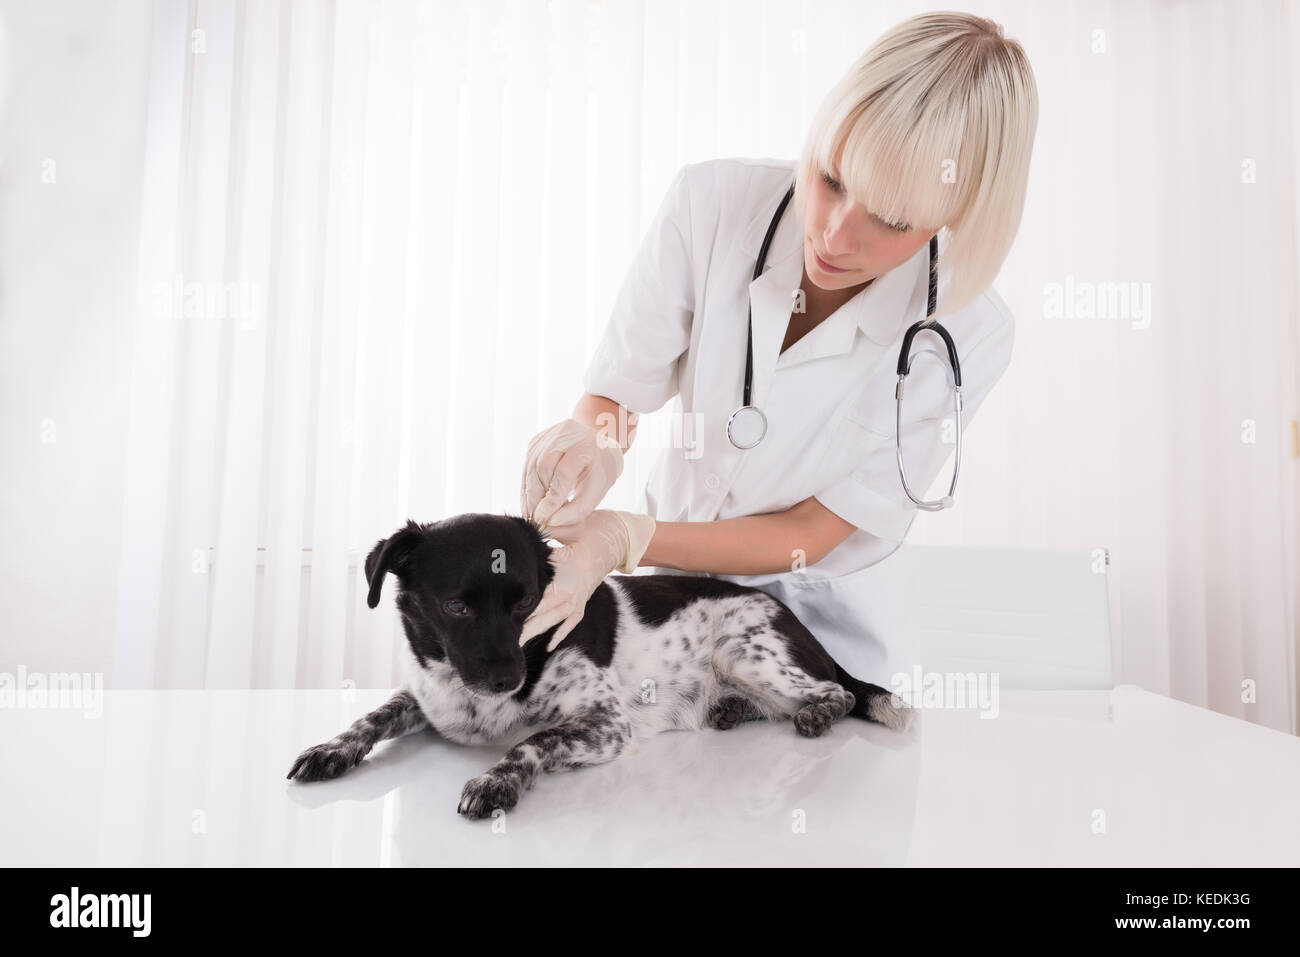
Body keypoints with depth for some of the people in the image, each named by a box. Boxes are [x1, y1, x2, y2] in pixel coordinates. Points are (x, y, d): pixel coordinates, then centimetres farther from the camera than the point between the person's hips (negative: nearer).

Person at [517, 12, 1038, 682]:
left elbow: (812, 533, -16)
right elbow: (613, 393, -10)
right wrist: (594, 442, -35)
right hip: (666, 577, -1)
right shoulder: (712, 200, -18)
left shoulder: (968, 338, -21)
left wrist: (625, 540, -30)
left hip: (814, 617, 2)